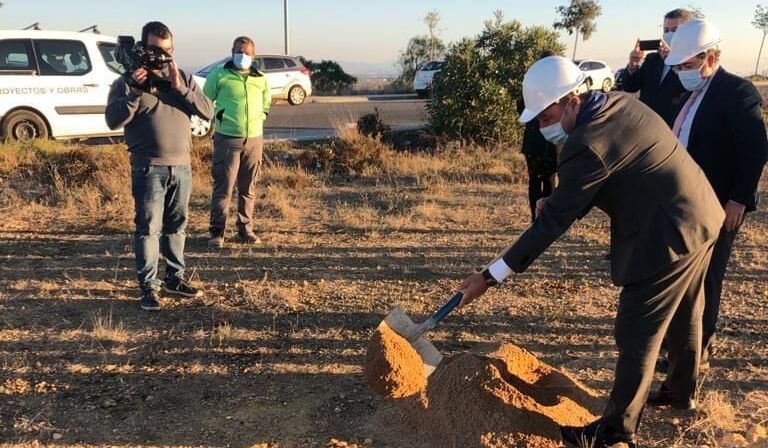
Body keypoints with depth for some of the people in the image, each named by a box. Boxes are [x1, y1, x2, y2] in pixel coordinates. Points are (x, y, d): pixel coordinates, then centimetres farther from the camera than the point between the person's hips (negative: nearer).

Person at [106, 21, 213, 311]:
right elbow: (113, 121, -10)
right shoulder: (128, 82, 1)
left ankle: (174, 279, 25)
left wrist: (180, 88, -12)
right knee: (148, 228, -3)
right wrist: (135, 91, -20)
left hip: (182, 166, 4)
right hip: (148, 168, -4)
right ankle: (148, 287, 3)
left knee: (177, 226, 13)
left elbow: (207, 112, 0)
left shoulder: (183, 79, 12)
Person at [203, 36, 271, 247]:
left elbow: (266, 104, 25)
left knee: (248, 188, 9)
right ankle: (217, 232, 3)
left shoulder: (261, 80, 12)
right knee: (223, 187, -5)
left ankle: (246, 229, 19)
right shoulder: (219, 75, 2)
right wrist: (217, 116, 1)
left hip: (254, 139, 4)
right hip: (227, 138, -3)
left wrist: (257, 120, 11)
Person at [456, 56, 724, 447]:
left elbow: (552, 222, -24)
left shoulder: (587, 144, -25)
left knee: (636, 335, 2)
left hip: (667, 238, -10)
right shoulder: (620, 103, 3)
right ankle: (684, 390, 47)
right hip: (702, 218, 10)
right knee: (685, 315, 26)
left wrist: (491, 275, -20)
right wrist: (558, 200, 1)